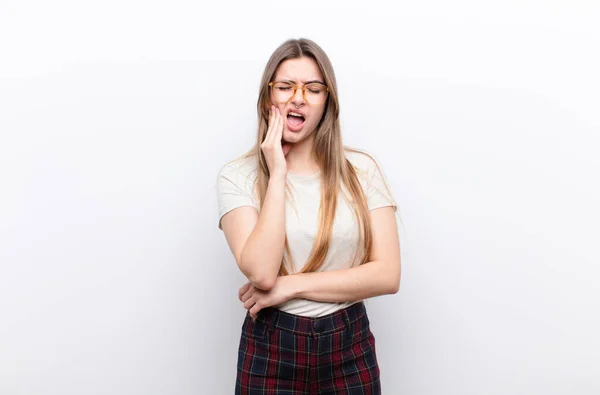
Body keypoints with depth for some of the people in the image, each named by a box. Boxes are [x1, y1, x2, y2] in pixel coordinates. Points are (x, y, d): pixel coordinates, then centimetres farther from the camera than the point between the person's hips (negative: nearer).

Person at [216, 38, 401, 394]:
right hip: (271, 349, -1)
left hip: (349, 347, 1)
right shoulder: (237, 176, -6)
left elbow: (387, 275, -10)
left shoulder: (361, 169, -4)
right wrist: (277, 174, -17)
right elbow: (261, 272, -20)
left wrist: (290, 286, -15)